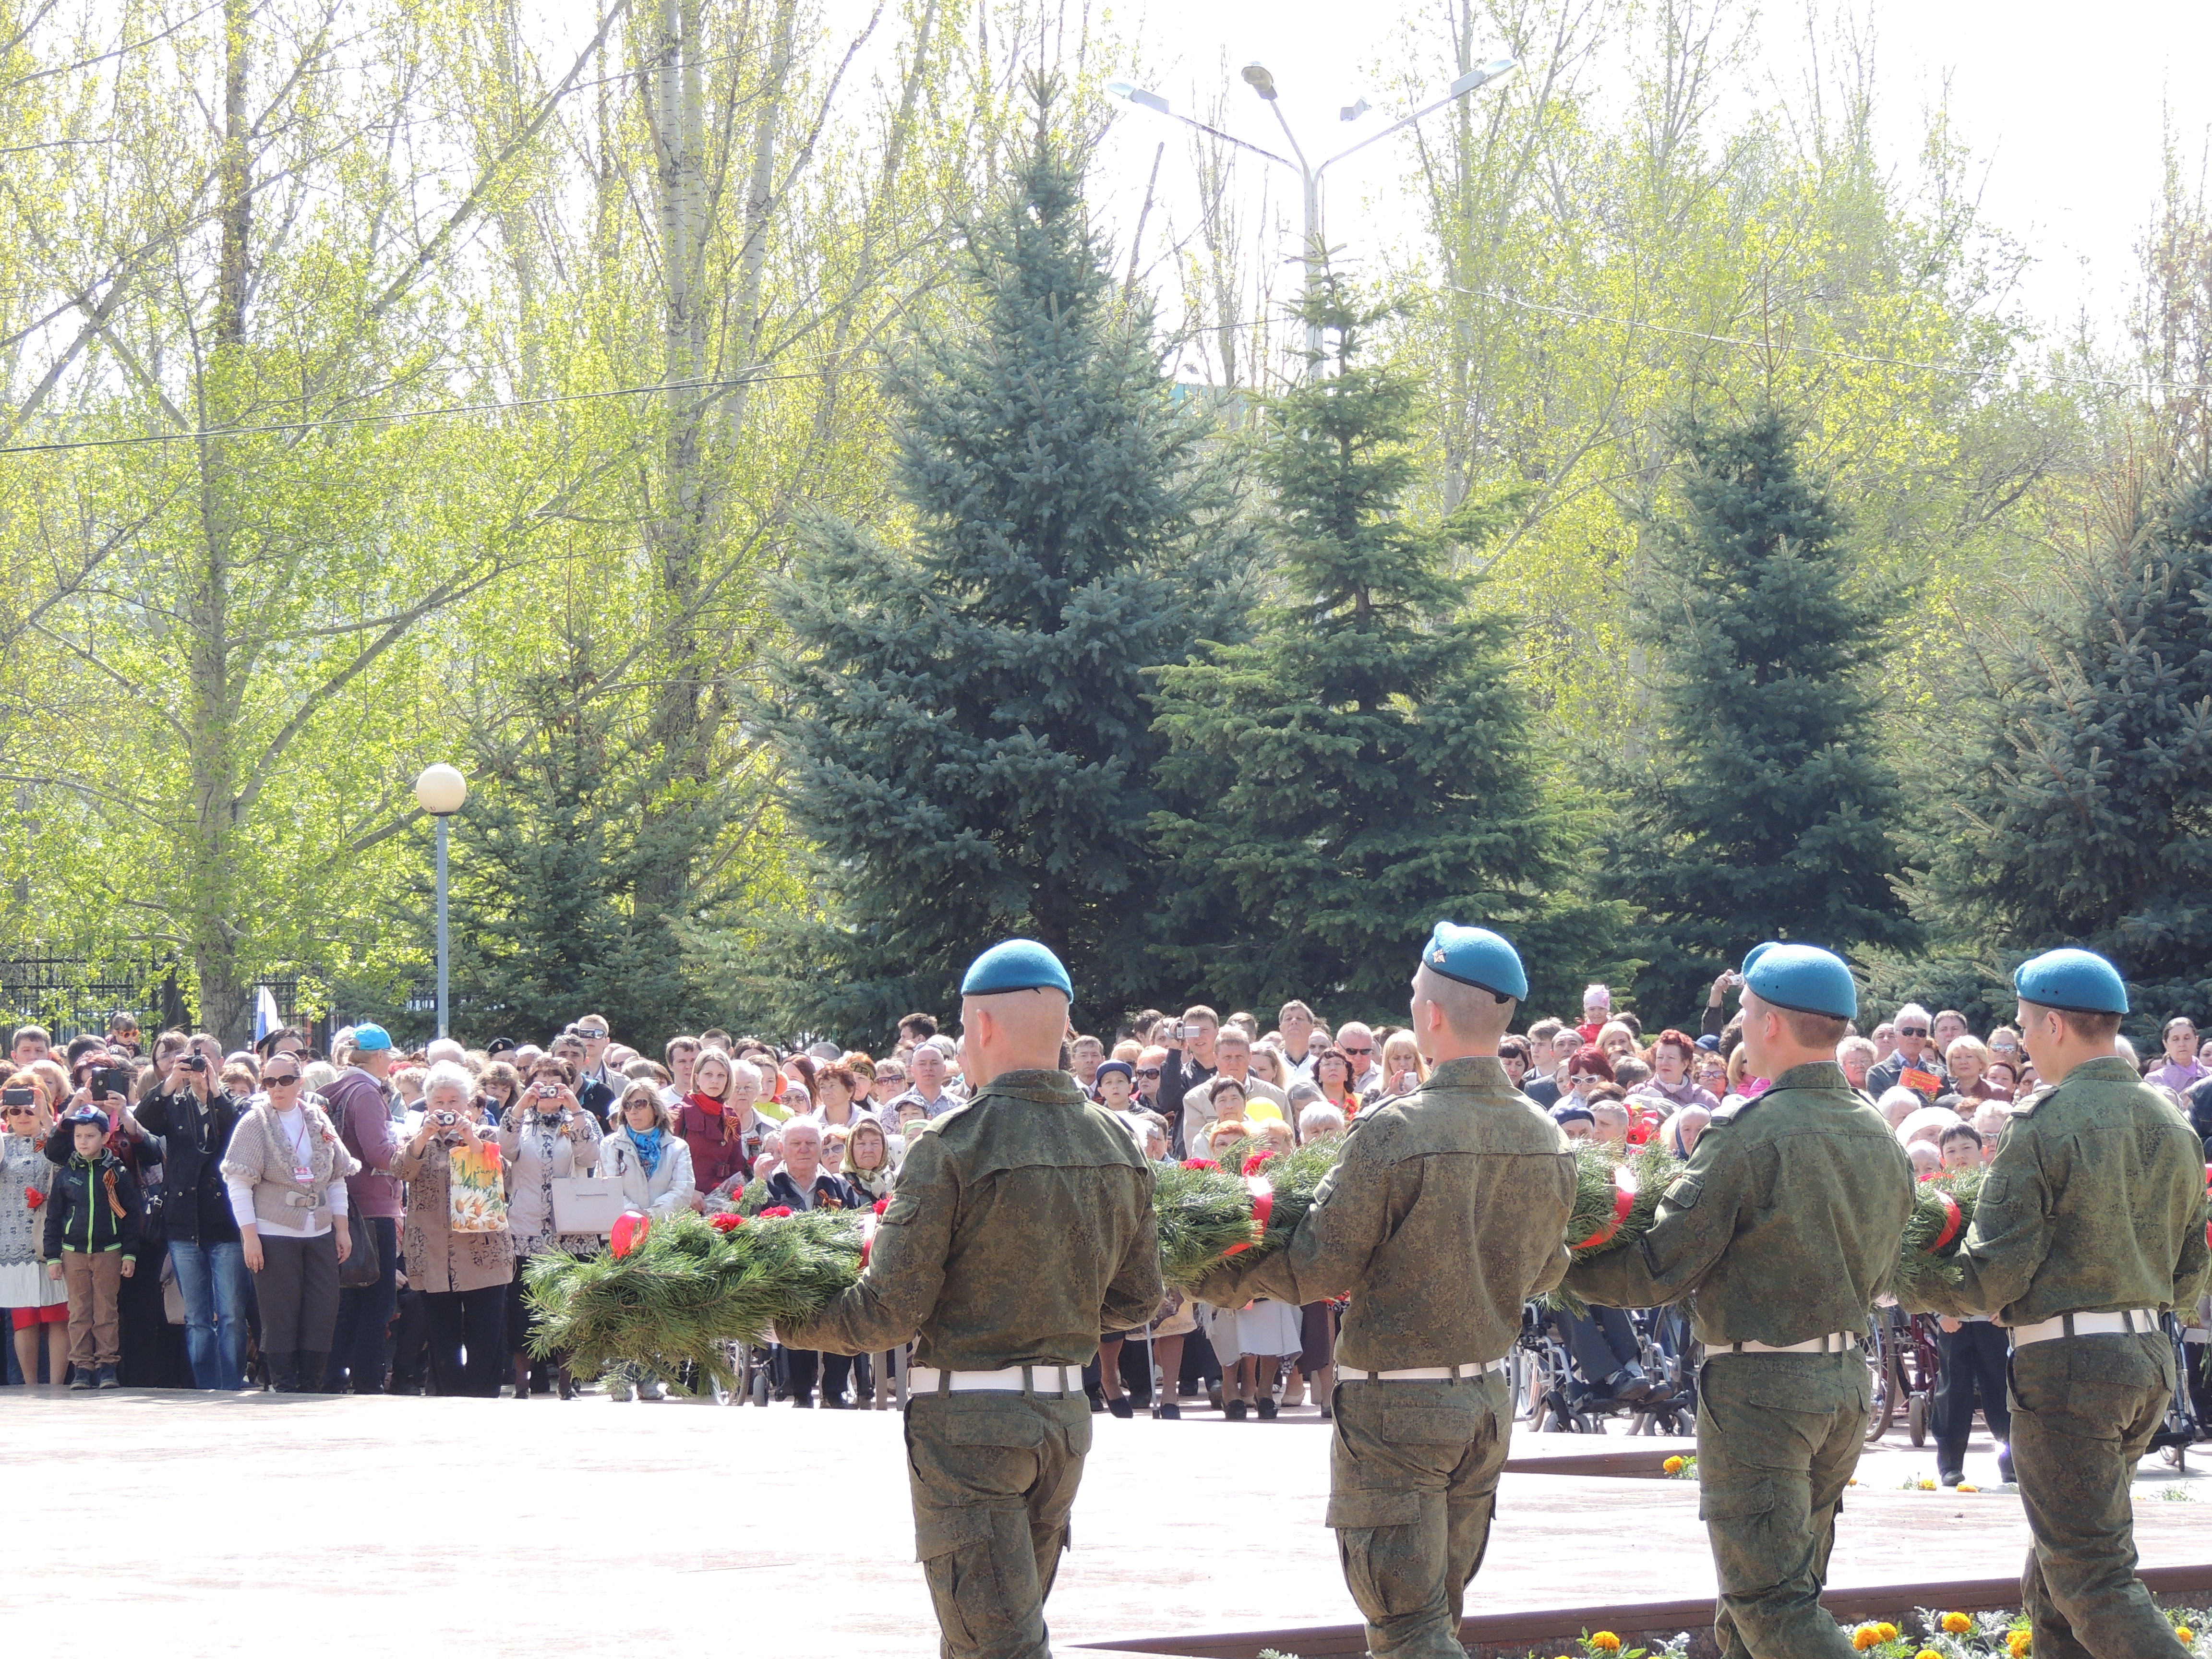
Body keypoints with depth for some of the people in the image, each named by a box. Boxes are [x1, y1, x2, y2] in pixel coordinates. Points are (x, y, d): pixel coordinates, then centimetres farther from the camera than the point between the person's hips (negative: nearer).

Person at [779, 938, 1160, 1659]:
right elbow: (1138, 1302, 12)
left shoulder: (953, 1148, -15)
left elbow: (890, 1312, -15)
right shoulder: (1119, 1150, 4)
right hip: (1066, 1414, 7)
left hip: (967, 1423, -7)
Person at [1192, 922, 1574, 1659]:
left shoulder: (1393, 1131, -20)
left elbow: (1318, 1270, -15)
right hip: (1490, 1397, 7)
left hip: (1397, 1408, -7)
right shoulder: (1545, 1139, 0)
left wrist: (1212, 1279, 0)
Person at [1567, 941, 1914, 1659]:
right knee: (1770, 1595, 17)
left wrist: (1565, 1264, 0)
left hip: (1758, 1389, -8)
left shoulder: (1750, 1134, -18)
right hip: (1846, 1382, 8)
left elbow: (1657, 1271, -15)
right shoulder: (1880, 1137, 6)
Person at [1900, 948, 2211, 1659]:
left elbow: (1993, 1275, -15)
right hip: (2150, 1357, 8)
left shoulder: (2043, 1125, -14)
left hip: (2066, 1362, -8)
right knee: (2054, 1568, 19)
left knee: (2092, 1575, -6)